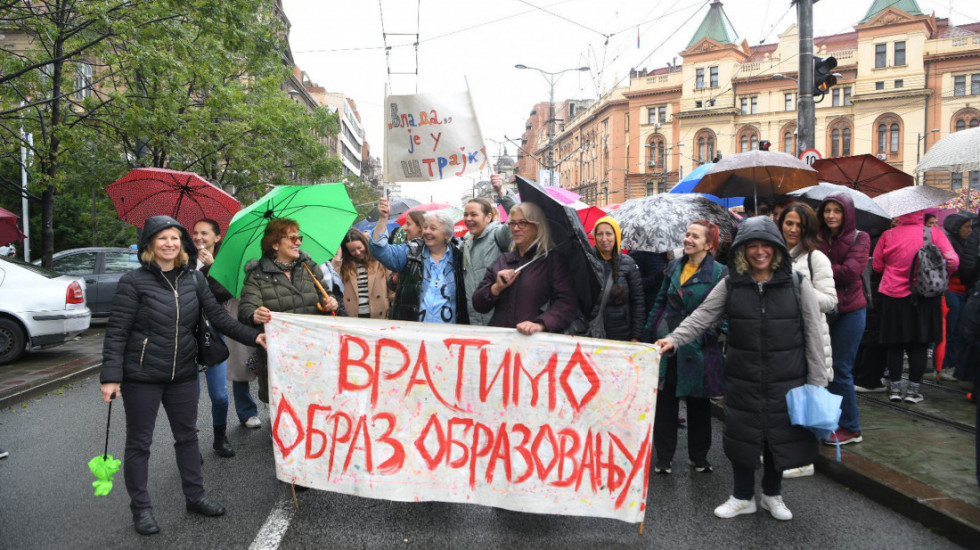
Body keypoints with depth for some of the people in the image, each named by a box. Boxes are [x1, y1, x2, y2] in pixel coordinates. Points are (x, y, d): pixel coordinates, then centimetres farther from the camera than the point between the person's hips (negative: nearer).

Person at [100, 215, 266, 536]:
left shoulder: (193, 278, 2)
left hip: (183, 374, 4)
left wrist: (253, 336, -12)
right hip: (142, 376, -4)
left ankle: (195, 497, 29)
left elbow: (217, 316, 0)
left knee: (187, 436, 14)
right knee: (139, 442, 8)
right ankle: (141, 508, 23)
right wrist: (110, 377, -17)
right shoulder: (133, 281, -11)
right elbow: (116, 332, -11)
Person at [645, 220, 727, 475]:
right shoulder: (674, 267, 8)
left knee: (698, 403, 11)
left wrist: (708, 335, -16)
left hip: (697, 349, -3)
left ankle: (698, 456, 28)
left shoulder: (719, 272, -6)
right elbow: (660, 302, 14)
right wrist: (650, 335, 11)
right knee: (664, 402, 7)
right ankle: (663, 457, 18)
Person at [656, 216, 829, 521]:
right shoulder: (731, 285, 0)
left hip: (786, 379, 0)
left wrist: (817, 382, -3)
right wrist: (674, 338, -23)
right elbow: (702, 316, -7)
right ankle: (743, 496, 30)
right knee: (742, 434, 9)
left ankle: (772, 494, 35)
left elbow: (813, 335, -2)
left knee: (781, 435, 10)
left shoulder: (798, 284, -3)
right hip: (742, 379, 1)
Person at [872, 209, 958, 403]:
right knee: (918, 346, 8)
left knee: (894, 345, 9)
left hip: (893, 296, 0)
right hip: (925, 299, 0)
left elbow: (877, 265, 2)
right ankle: (913, 389, 11)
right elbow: (952, 261, -10)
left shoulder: (888, 236, -5)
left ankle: (895, 387, 14)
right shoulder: (935, 233, -6)